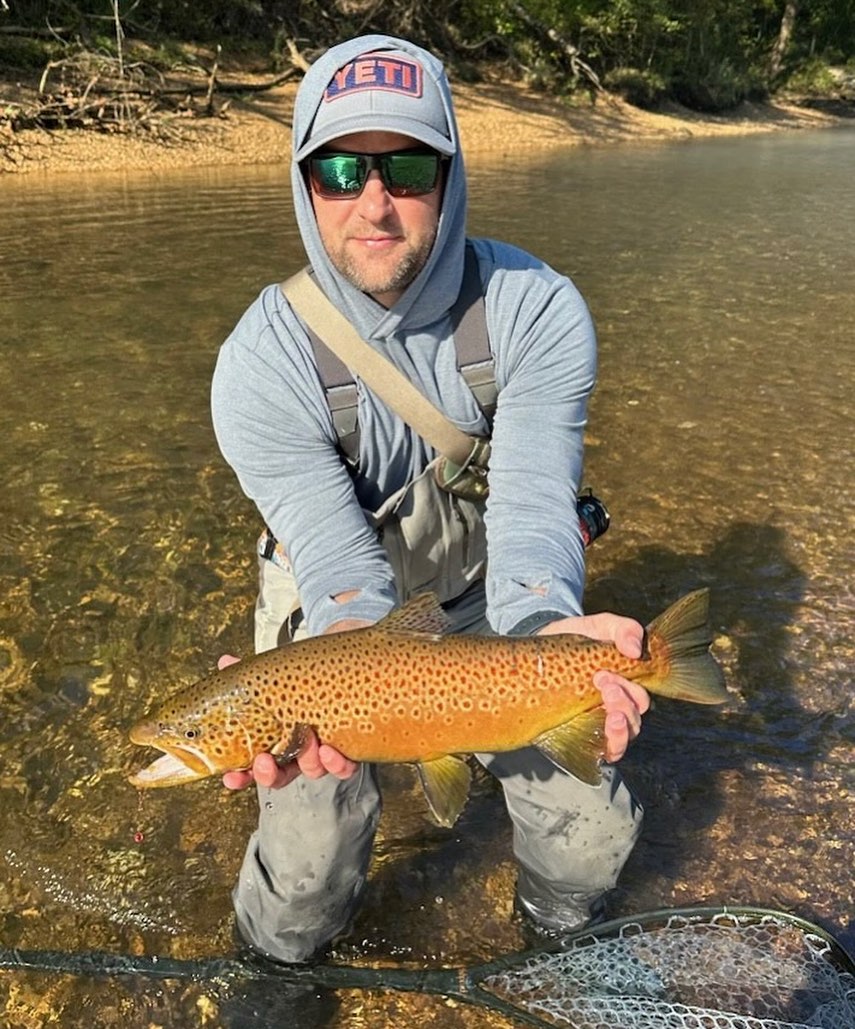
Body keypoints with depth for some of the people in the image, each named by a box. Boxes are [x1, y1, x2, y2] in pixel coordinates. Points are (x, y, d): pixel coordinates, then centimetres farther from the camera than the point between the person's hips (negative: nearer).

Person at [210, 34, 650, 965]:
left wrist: (544, 625, -49)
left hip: (491, 599, 2)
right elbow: (339, 559, -27)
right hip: (334, 611, -1)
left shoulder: (538, 311, -20)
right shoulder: (262, 362, -24)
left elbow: (533, 501, -28)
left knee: (591, 841, 1)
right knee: (305, 887, -8)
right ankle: (280, 960, 31)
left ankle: (560, 927, 39)